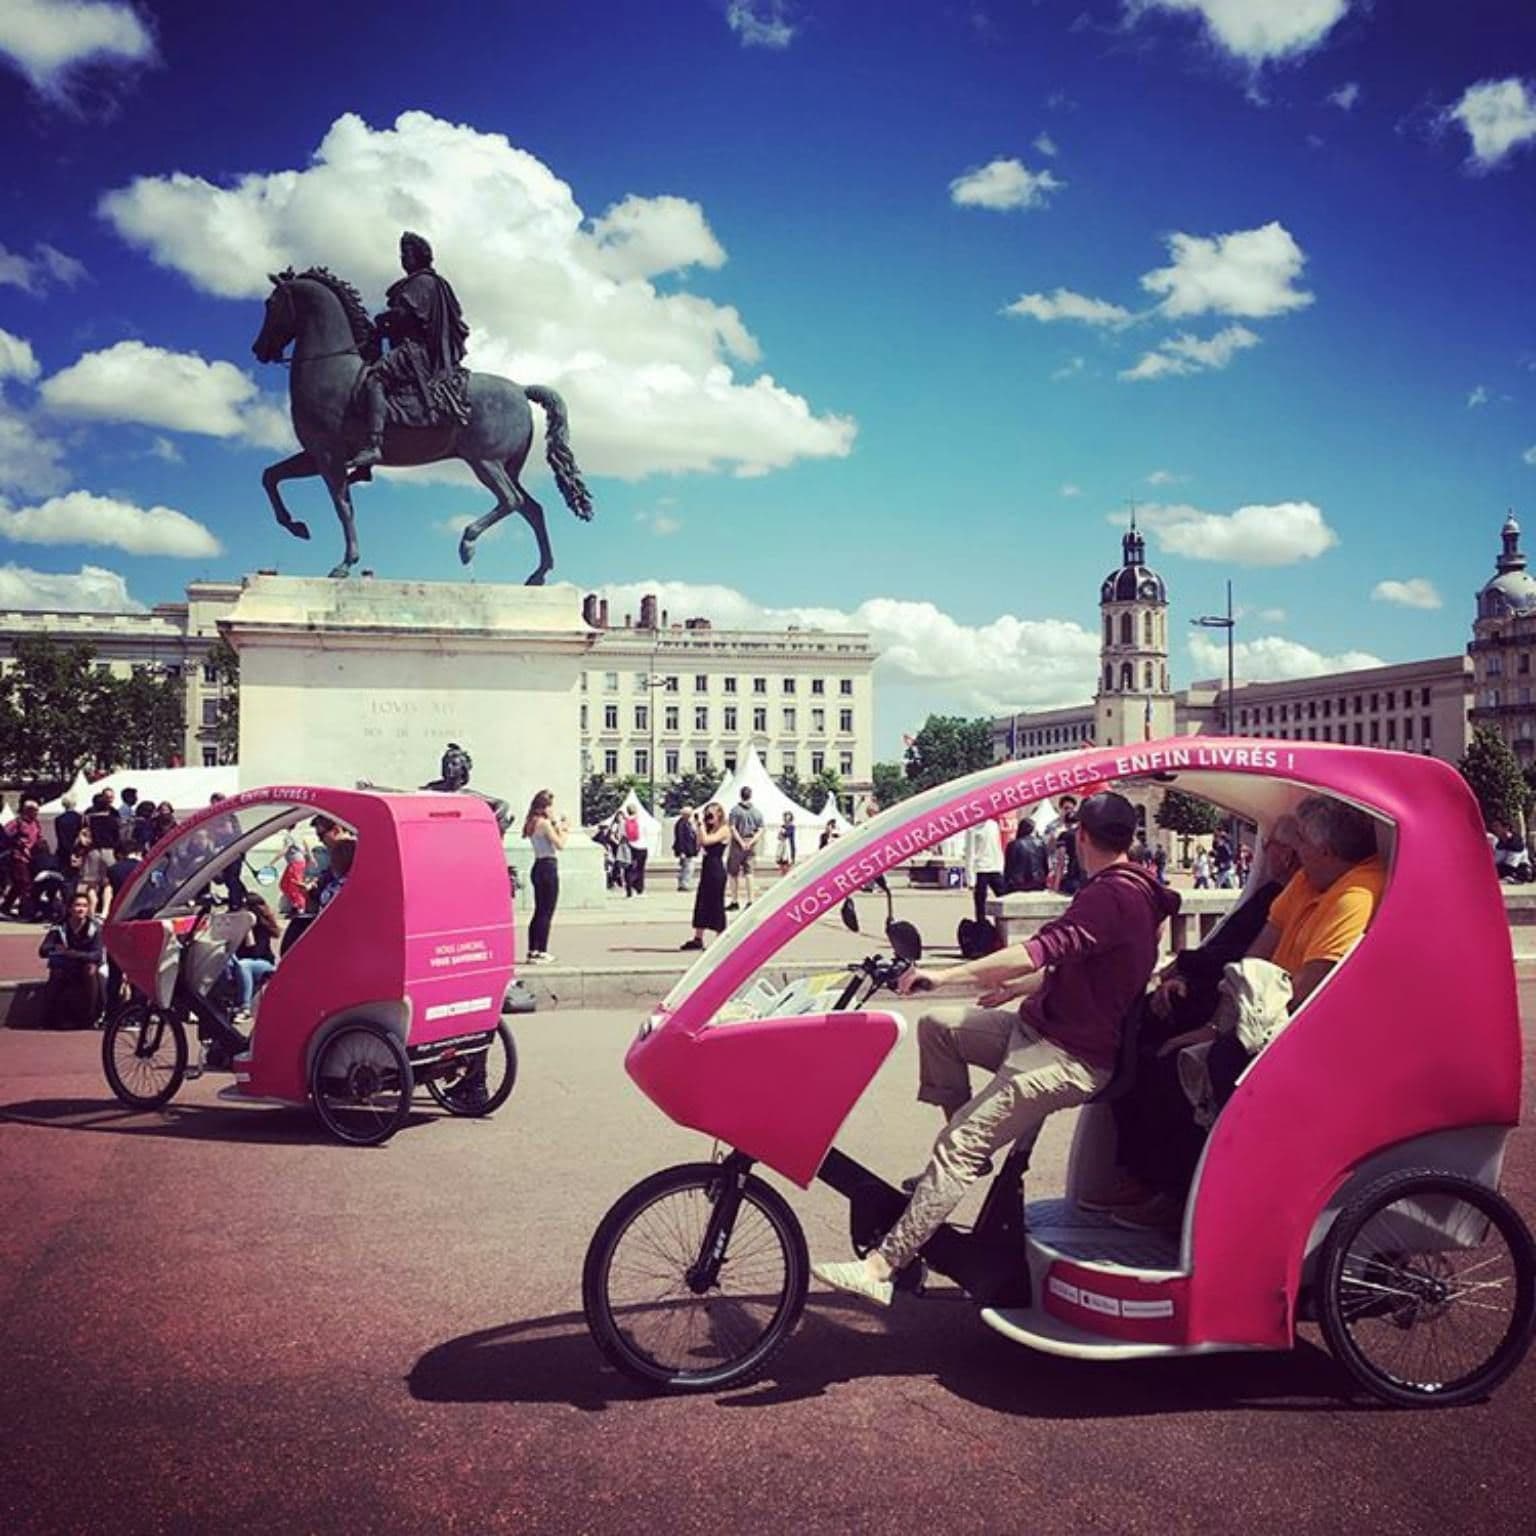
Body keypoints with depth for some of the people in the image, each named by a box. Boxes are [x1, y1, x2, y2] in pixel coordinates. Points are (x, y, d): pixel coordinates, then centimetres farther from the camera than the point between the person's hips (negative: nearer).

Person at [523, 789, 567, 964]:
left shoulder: (532, 822, 12)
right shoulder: (545, 823, -15)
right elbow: (560, 844, -17)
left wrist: (558, 828, 9)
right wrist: (561, 828, -4)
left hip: (539, 866, 9)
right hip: (549, 867, -9)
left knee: (539, 911, 15)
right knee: (546, 912, -4)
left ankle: (533, 951, 19)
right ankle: (540, 953, -3)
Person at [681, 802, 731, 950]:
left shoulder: (724, 829, -10)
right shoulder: (710, 829, 14)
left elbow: (706, 840, -22)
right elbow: (699, 844, 7)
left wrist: (702, 825, -14)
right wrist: (701, 826, 4)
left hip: (717, 870, -8)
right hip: (707, 867, 8)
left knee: (716, 904, -3)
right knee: (701, 903, 8)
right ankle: (698, 939, 13)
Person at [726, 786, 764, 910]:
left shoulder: (735, 809, -6)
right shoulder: (757, 811, 5)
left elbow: (733, 828, -14)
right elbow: (760, 830, 1)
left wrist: (741, 842, -12)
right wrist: (751, 842, -5)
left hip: (737, 844, -3)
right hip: (751, 844, 3)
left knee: (733, 872, 6)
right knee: (748, 872, 7)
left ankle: (735, 901, 7)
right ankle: (750, 901, 1)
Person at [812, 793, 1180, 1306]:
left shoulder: (1113, 894, -21)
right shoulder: (1127, 889, 13)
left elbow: (1040, 952, -33)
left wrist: (945, 974, -32)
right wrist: (1016, 989, 35)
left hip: (1072, 1058, -10)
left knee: (958, 1148, -17)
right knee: (937, 1026, 7)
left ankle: (879, 1269, -18)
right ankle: (971, 1150, 11)